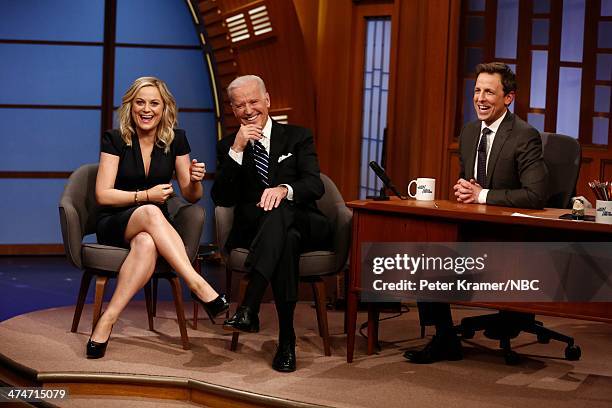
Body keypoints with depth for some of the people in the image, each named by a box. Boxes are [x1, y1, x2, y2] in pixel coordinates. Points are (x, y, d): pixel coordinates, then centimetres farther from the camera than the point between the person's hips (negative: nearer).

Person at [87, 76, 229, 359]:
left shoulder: (176, 139, 5)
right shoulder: (115, 139, -3)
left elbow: (191, 196, 8)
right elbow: (103, 194, -7)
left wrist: (195, 180, -15)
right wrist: (145, 196, -18)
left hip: (154, 229, 2)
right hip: (114, 224, -2)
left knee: (146, 244, -38)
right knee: (150, 213, -38)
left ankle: (108, 320, -37)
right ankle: (198, 285, -43)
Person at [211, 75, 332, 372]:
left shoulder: (297, 137, 13)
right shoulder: (228, 146, 16)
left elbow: (315, 186, -5)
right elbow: (221, 199, 1)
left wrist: (284, 189, -30)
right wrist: (237, 149, -9)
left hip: (306, 227, -1)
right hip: (254, 232, 1)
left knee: (280, 212, -39)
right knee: (287, 241, -38)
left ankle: (248, 308, -52)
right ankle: (286, 341, -43)